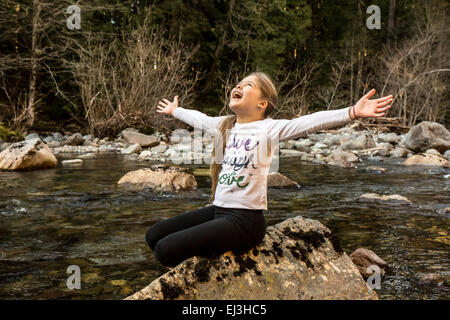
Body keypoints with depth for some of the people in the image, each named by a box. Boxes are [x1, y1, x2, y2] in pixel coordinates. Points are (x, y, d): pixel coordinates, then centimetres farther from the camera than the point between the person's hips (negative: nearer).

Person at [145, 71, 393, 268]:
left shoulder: (268, 129, -10)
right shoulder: (223, 125, 11)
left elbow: (308, 122, -25)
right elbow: (198, 118, 32)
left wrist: (353, 112, -38)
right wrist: (174, 110, 49)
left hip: (245, 219, -7)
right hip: (217, 210, 8)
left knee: (167, 249, -18)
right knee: (154, 235, 7)